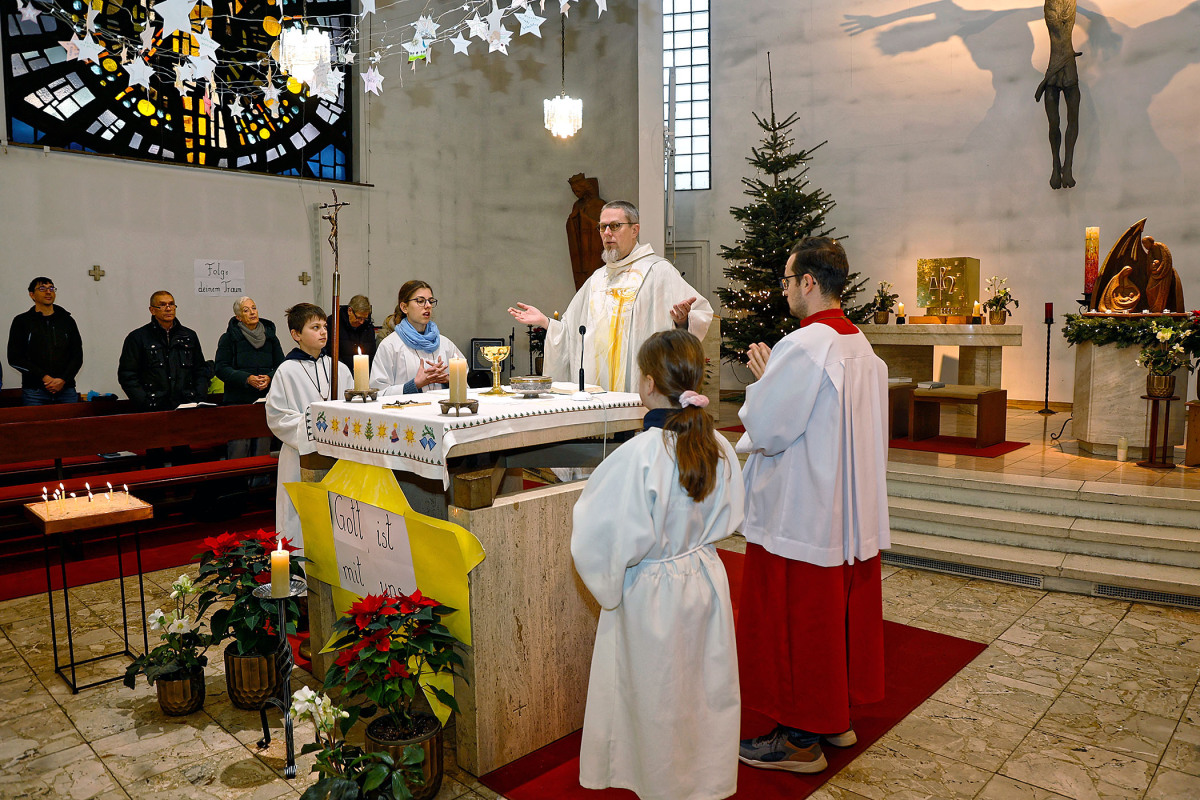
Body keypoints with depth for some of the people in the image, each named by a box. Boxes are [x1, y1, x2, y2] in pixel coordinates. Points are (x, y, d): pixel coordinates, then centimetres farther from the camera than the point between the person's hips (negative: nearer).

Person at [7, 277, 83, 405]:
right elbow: (14, 358, 0)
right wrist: (44, 377, -11)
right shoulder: (21, 321, 7)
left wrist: (63, 380, -8)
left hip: (66, 391, 2)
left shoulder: (67, 321, 13)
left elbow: (77, 356, 8)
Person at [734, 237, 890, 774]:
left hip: (802, 515, -9)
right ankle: (836, 718, 35)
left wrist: (763, 378, -3)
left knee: (795, 621, 4)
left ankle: (801, 739, 18)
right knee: (841, 611, 19)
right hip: (853, 511, 9)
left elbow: (764, 429, -19)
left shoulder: (802, 347, -22)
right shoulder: (862, 347, 7)